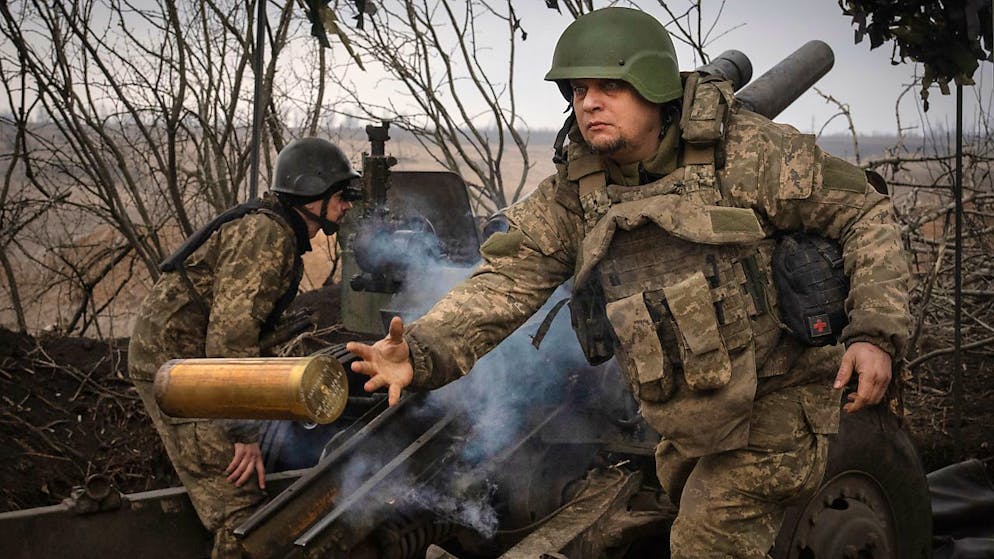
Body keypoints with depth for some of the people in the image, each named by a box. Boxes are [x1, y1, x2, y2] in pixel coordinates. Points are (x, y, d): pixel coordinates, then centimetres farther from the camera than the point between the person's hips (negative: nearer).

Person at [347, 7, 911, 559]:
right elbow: (509, 277, -11)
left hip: (774, 408, -6)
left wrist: (875, 334, -22)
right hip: (686, 428, 6)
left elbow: (864, 213, -10)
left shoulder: (747, 151, -15)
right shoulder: (572, 191, -2)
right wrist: (420, 351, -28)